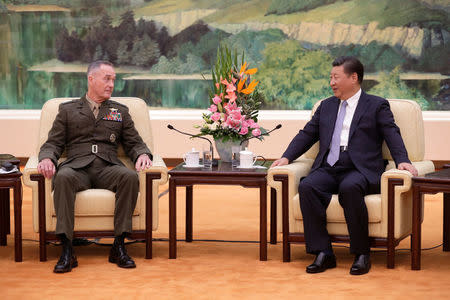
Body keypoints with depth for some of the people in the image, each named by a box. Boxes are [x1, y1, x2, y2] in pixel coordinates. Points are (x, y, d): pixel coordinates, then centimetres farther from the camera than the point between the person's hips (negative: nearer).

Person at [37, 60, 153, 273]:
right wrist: (47, 158, -10)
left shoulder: (120, 111, 25)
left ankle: (119, 246, -30)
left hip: (108, 168, 1)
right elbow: (53, 143, 14)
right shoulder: (67, 110, 20)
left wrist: (143, 154, -5)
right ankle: (67, 251, -39)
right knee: (63, 177, -37)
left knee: (130, 176, -33)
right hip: (77, 167, -1)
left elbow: (134, 143, 20)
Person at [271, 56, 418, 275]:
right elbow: (307, 134, 23)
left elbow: (392, 134, 0)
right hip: (329, 169, 4)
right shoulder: (326, 106, 25)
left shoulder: (377, 106, 11)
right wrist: (287, 157, 7)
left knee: (349, 188, -38)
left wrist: (402, 160, -18)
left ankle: (362, 254, -27)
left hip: (360, 170, -4)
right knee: (307, 186, -28)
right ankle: (323, 253, -26)